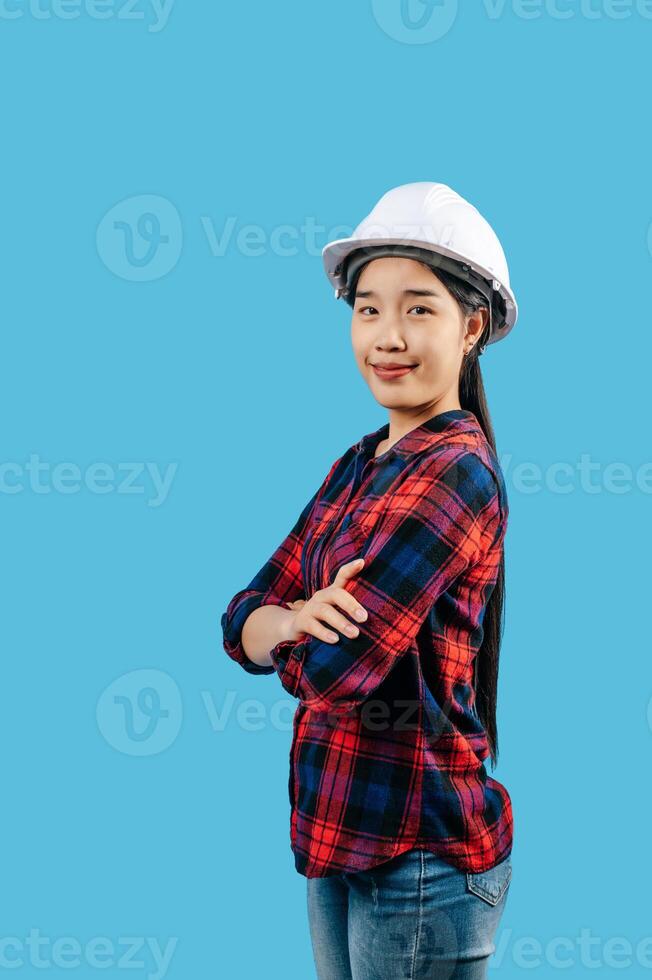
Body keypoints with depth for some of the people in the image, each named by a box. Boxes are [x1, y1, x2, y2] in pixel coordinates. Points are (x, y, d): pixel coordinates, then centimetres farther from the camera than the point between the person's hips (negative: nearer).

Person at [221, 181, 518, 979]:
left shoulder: (455, 473, -18)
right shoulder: (358, 465, 8)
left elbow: (335, 670, -26)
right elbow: (243, 620, 3)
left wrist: (290, 637, -4)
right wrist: (296, 619, -18)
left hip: (420, 858, -8)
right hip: (339, 834, 8)